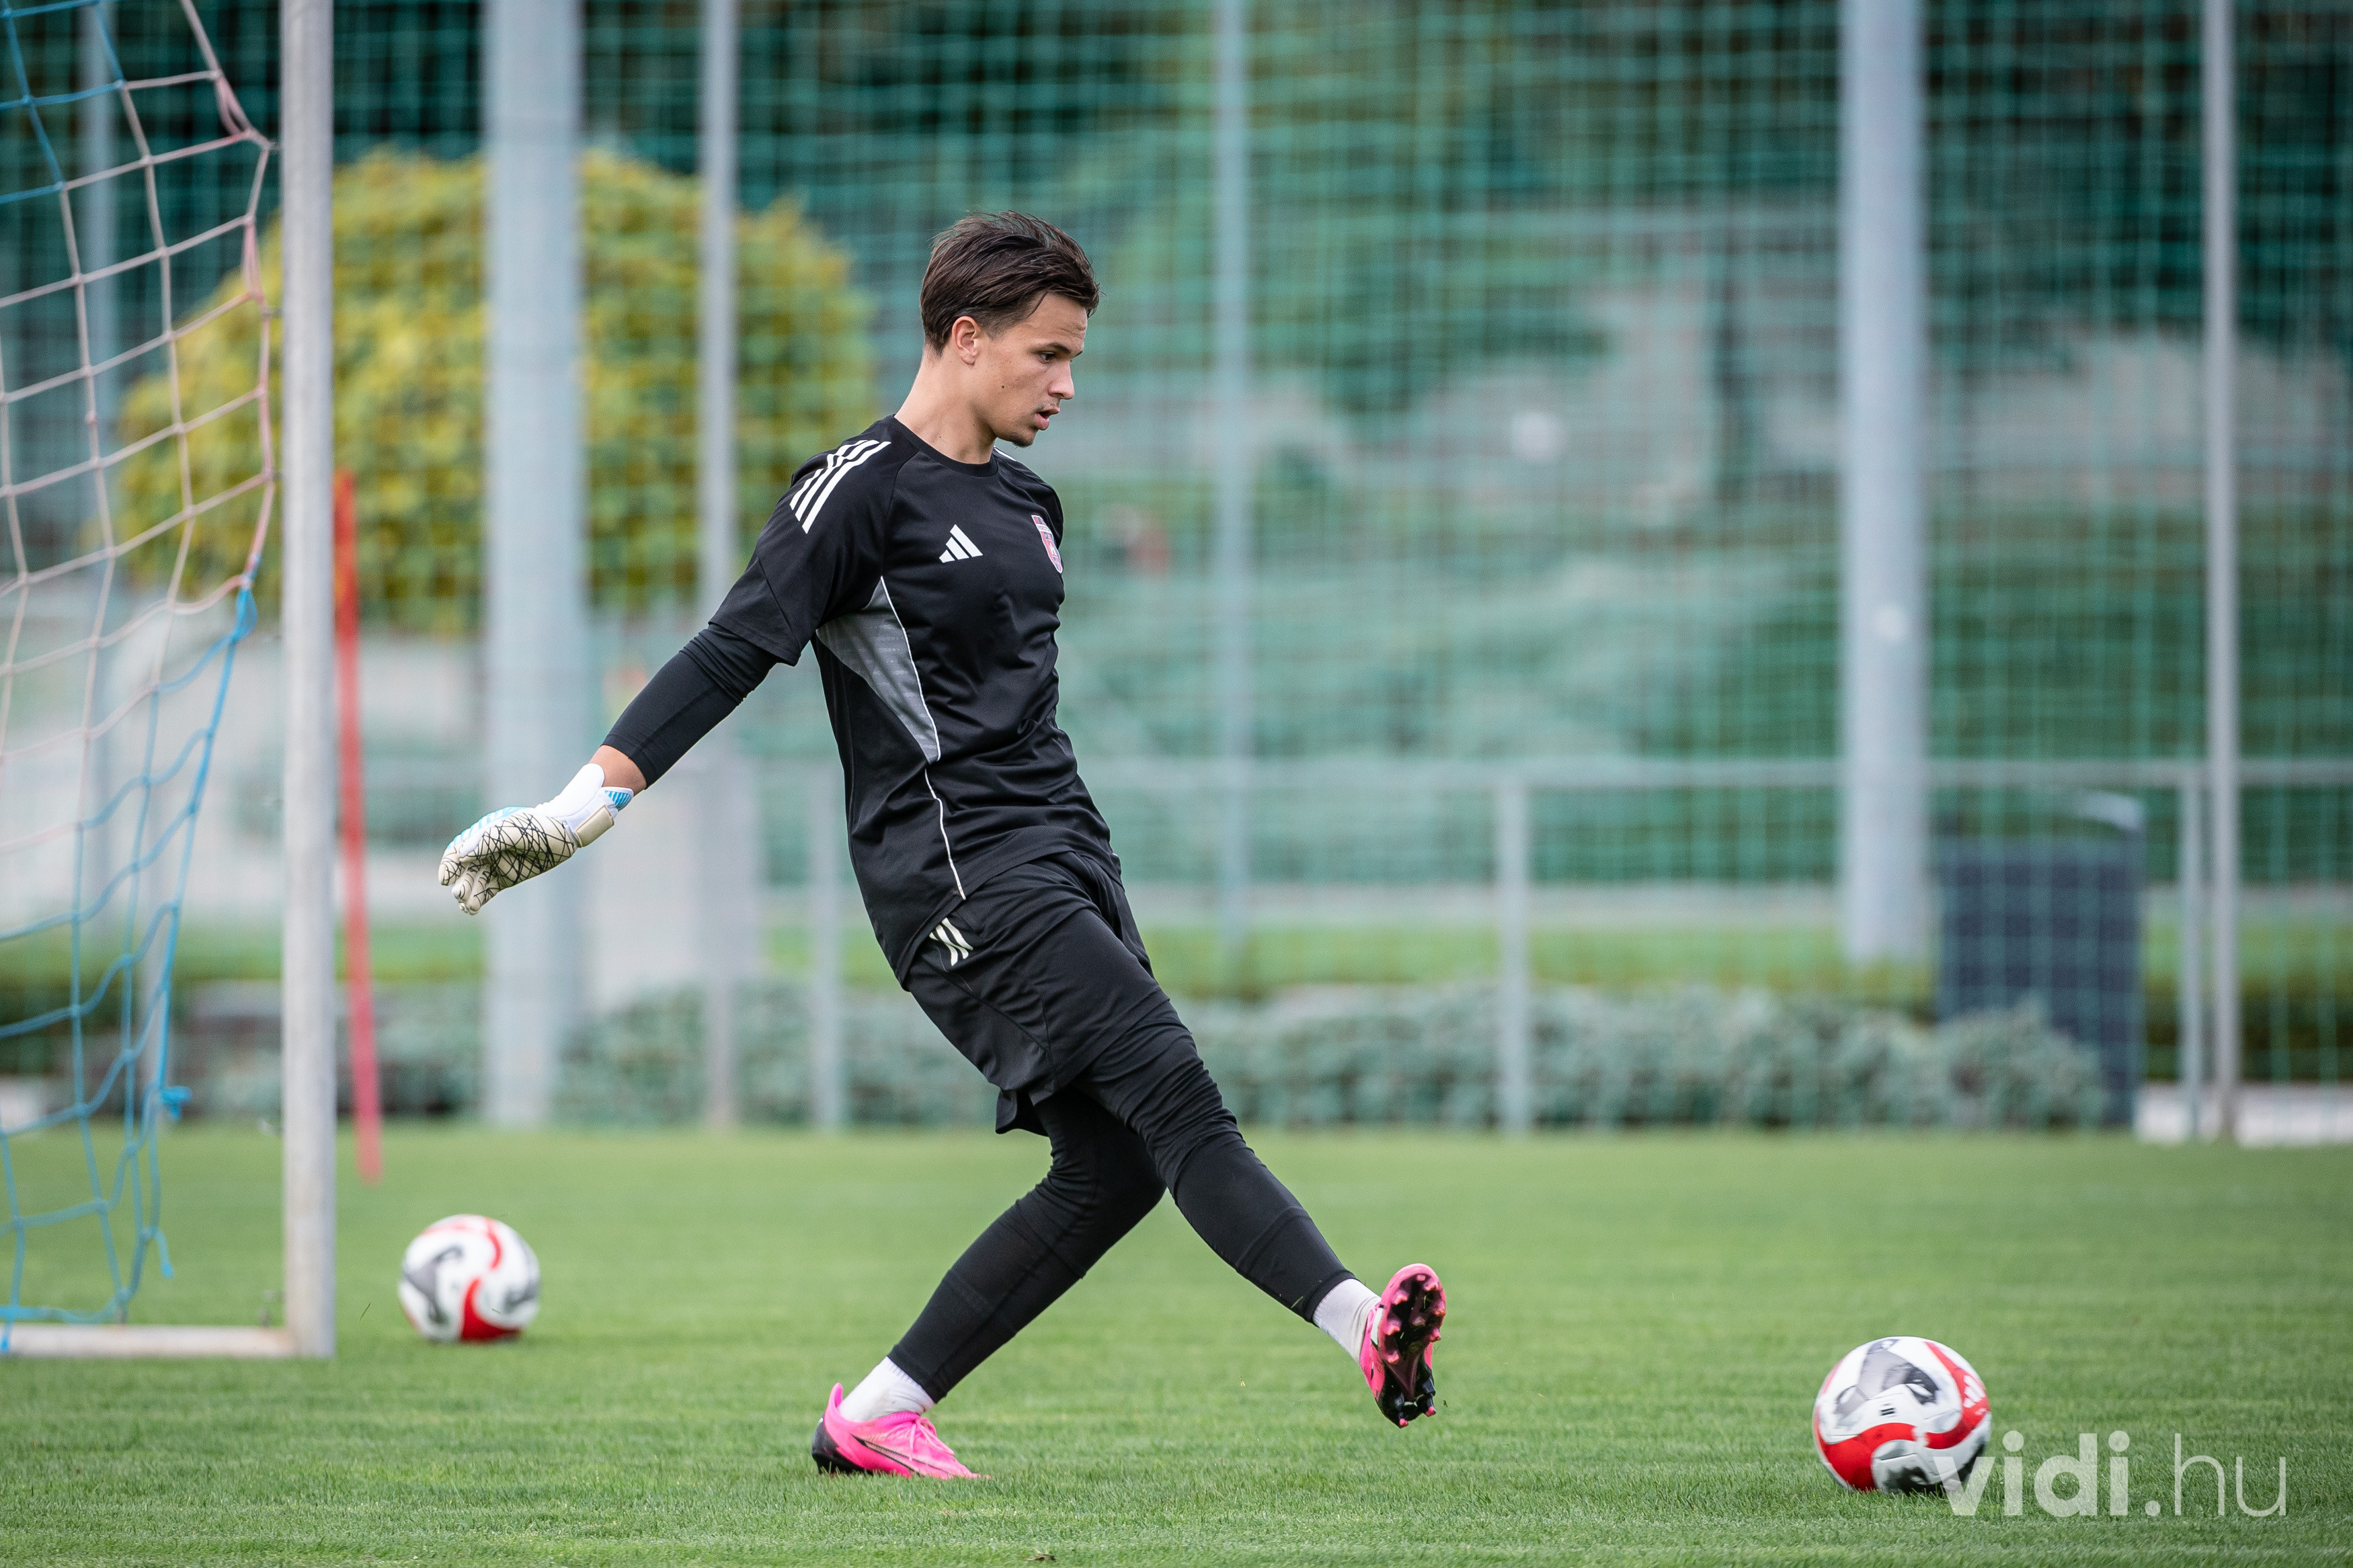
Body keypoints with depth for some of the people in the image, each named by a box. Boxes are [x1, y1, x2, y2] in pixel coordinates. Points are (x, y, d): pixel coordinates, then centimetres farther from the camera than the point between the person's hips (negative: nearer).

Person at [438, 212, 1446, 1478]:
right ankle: (1360, 1325, -35)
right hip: (957, 871, -9)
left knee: (1114, 1166, 1)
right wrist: (582, 807, -19)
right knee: (1169, 1088, -21)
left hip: (1062, 859, 9)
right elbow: (733, 651, -12)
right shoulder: (864, 489, -7)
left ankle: (877, 1415, 7)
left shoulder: (1026, 506, 19)